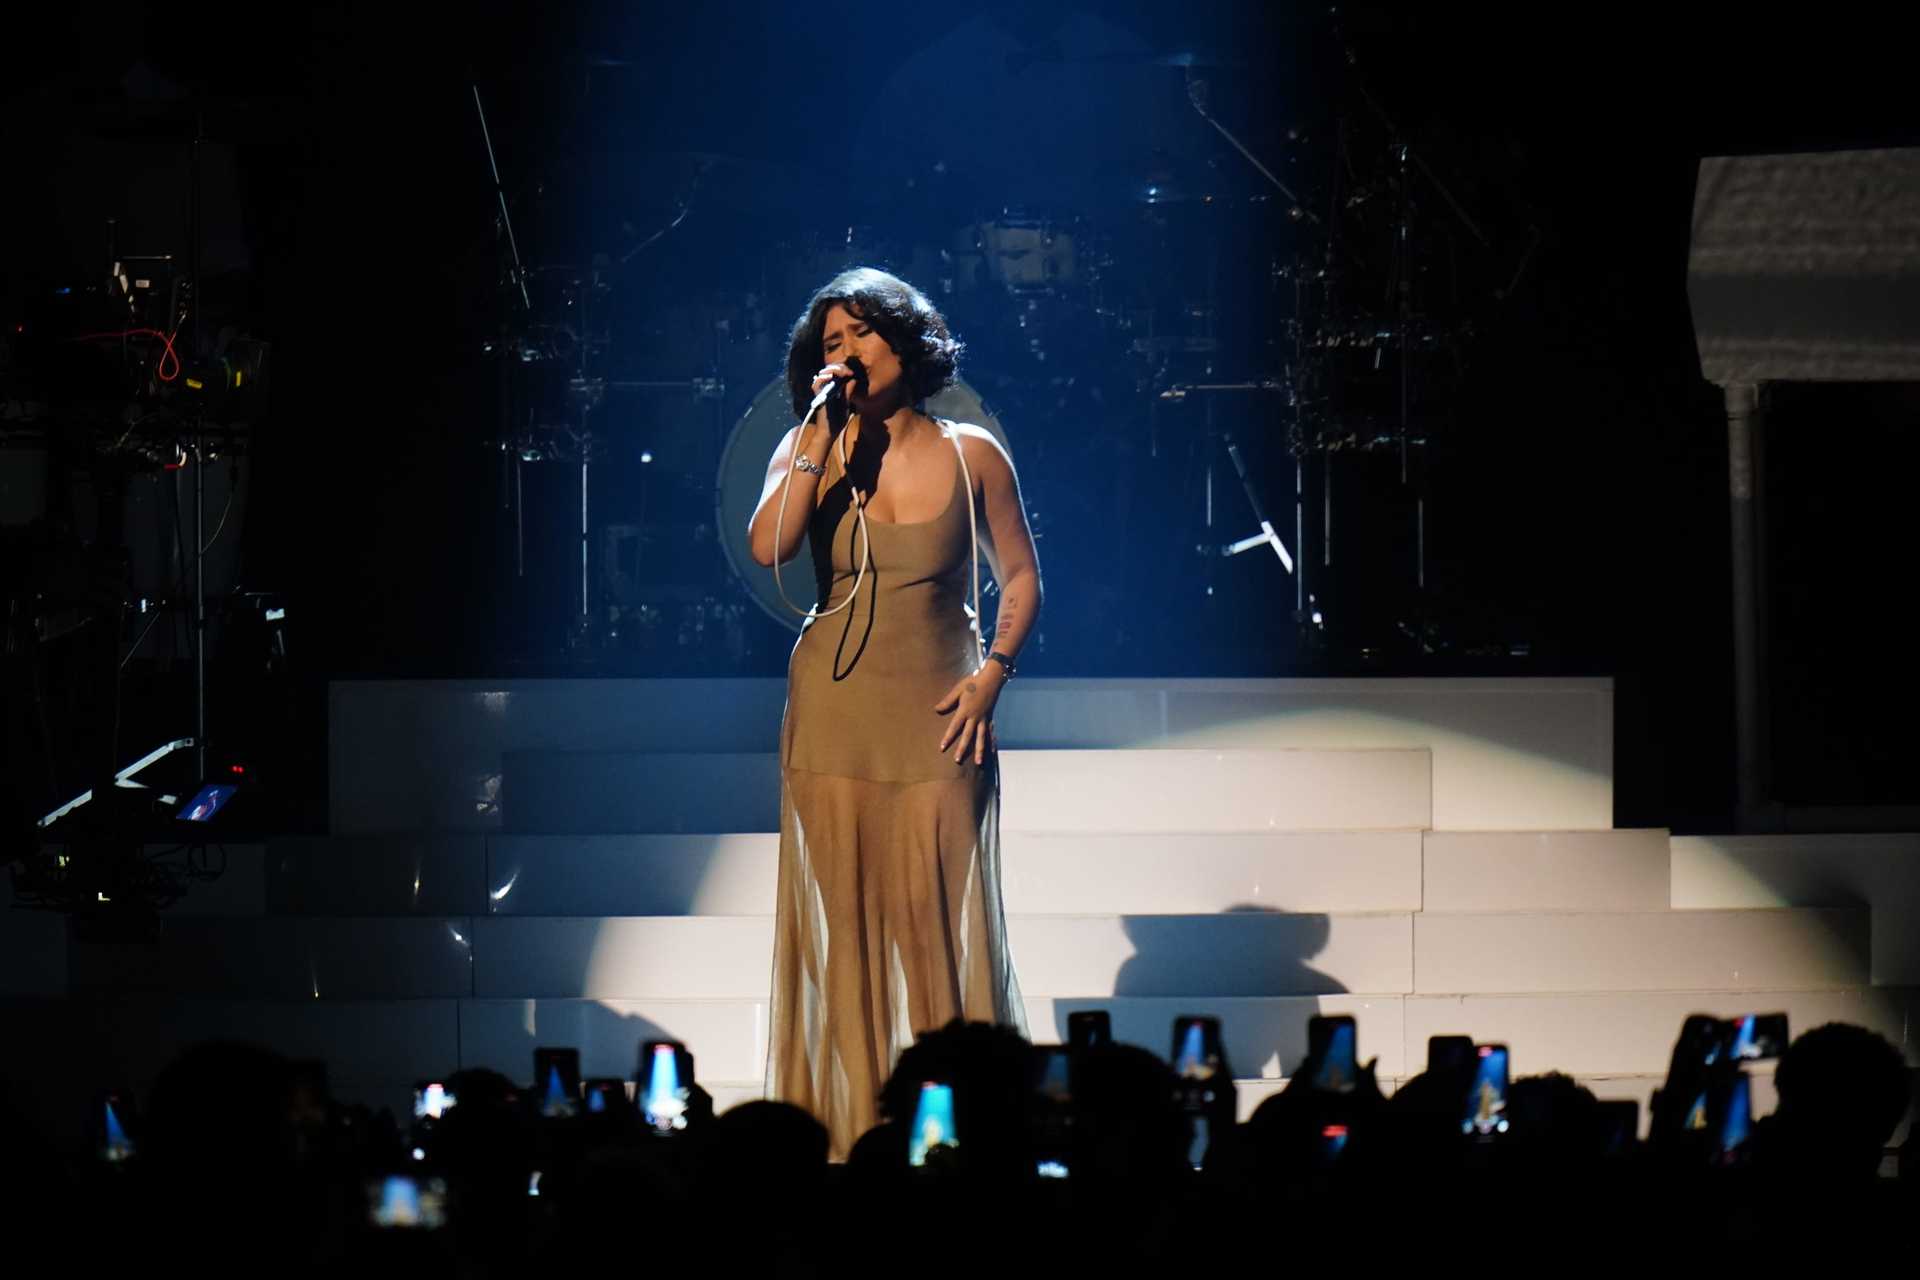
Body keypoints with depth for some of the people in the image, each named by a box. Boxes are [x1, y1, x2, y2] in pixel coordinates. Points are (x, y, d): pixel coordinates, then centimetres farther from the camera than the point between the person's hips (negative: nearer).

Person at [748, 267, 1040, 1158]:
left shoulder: (971, 456, 3)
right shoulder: (810, 452, 5)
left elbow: (1020, 578, 11)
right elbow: (768, 547, -13)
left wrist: (993, 673, -3)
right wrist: (823, 439, -12)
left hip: (937, 716, -1)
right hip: (832, 709, 1)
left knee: (940, 916, -4)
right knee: (838, 912, 0)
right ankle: (842, 1123, 3)